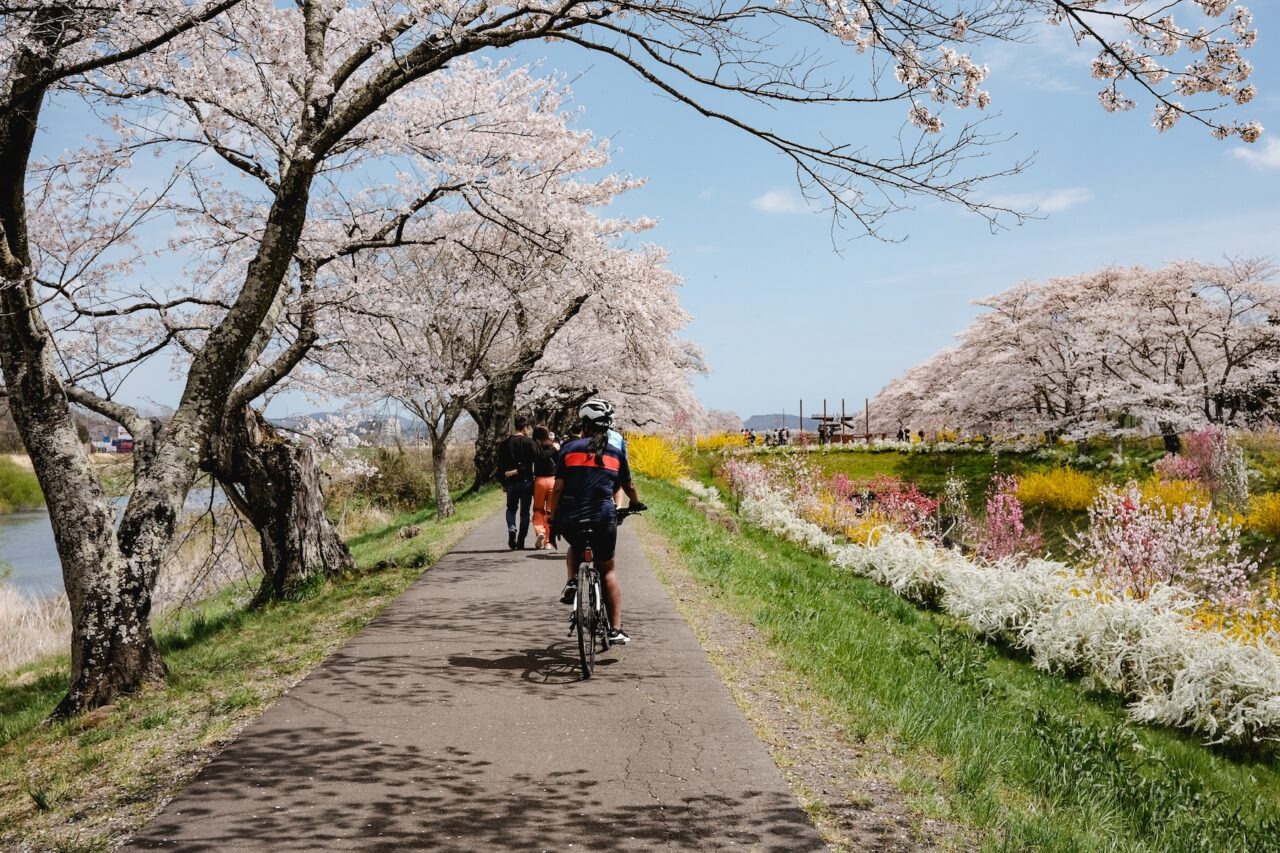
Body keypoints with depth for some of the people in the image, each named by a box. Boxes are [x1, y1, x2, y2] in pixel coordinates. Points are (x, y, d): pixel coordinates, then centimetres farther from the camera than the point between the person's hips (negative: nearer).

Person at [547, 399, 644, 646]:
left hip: (570, 519, 0)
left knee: (575, 549, 34)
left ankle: (572, 582, 6)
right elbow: (628, 486, 19)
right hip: (604, 519, 0)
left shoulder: (569, 448, 5)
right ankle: (615, 629, 10)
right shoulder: (616, 450, 9)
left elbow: (557, 489, 0)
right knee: (608, 570, 17)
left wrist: (552, 521, 7)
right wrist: (636, 503, 40)